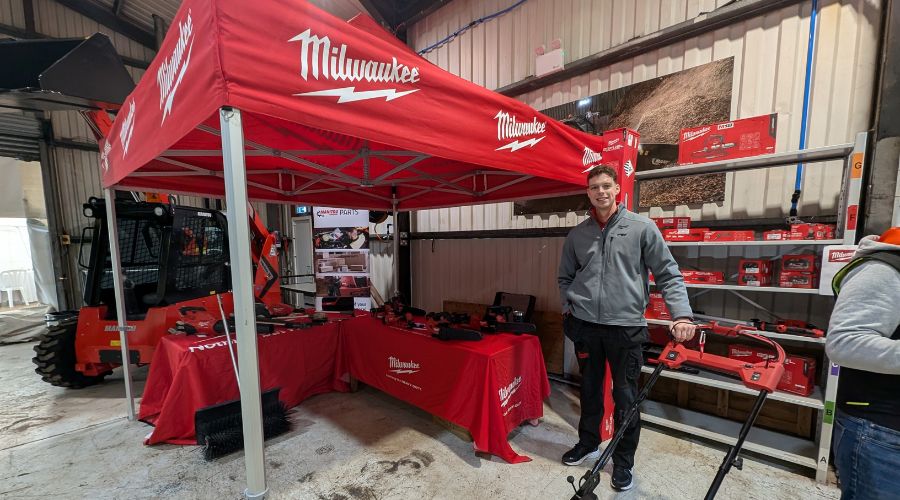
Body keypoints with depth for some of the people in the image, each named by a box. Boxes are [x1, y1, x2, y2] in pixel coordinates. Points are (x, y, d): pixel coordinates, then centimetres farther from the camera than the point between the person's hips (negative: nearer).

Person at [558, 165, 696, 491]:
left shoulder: (642, 227, -3)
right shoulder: (577, 235, 6)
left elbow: (668, 275, -3)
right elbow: (565, 277, 16)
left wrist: (682, 315, -13)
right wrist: (568, 306, 4)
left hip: (626, 326, -3)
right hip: (585, 325, 3)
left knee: (625, 397, 8)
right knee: (589, 389, 18)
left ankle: (623, 461, 30)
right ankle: (588, 443, 39)